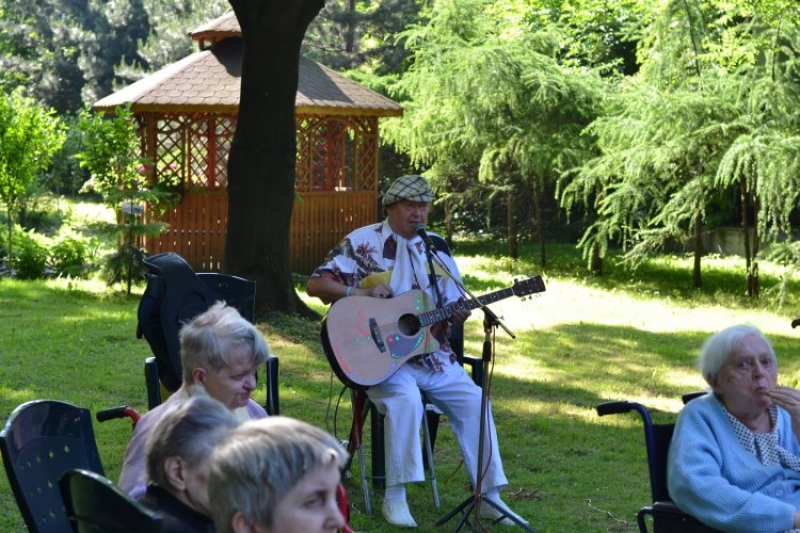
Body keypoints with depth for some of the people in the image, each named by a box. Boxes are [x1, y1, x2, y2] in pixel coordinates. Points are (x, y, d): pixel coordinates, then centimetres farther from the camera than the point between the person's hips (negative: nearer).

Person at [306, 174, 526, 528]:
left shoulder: (435, 249, 11)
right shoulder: (361, 243, -2)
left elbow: (454, 307, 13)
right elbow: (315, 285, -8)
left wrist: (459, 314, -12)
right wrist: (362, 293, -22)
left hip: (431, 355, 5)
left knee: (474, 400, -13)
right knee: (406, 399, -33)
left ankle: (489, 495, -3)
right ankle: (395, 496, -23)